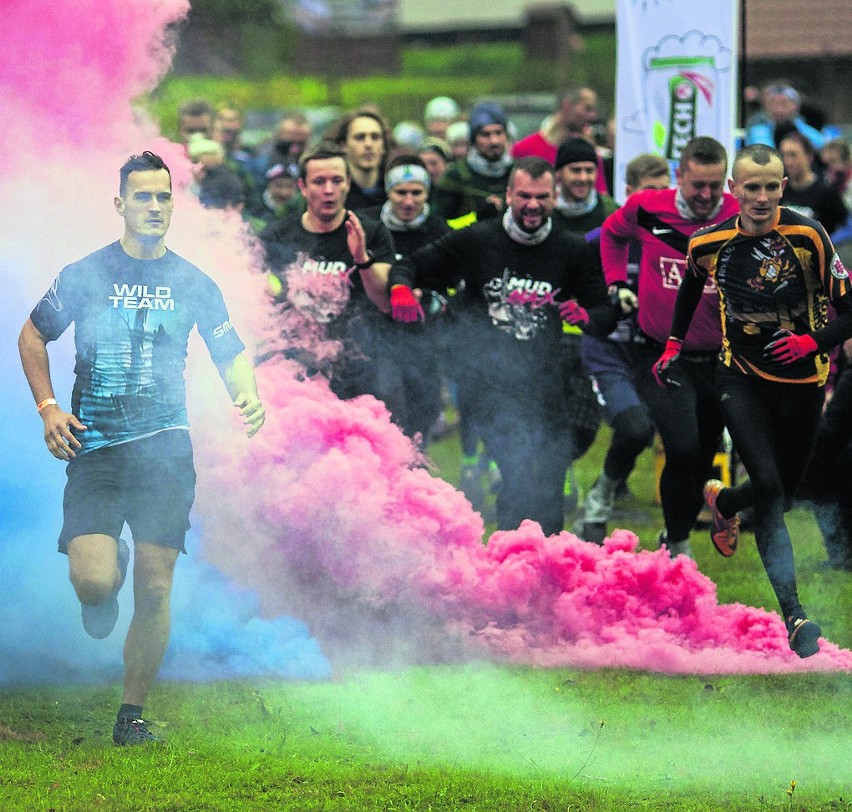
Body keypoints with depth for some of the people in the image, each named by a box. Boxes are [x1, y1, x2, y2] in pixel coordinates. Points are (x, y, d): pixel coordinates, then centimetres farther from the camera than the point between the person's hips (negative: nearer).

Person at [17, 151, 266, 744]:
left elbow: (231, 353, 15)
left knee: (155, 591, -4)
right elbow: (33, 336, 15)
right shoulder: (84, 275, 3)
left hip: (166, 450, 1)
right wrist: (48, 407, 2)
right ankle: (109, 577, 23)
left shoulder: (194, 285, 8)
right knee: (93, 581, -17)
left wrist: (248, 395, -7)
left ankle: (132, 714, 10)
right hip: (94, 449, -1)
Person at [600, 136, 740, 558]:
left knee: (702, 460, 13)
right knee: (683, 449, -20)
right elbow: (612, 233, 18)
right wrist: (617, 283, 9)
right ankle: (678, 546, -1)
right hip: (663, 360, -1)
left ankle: (675, 535, 39)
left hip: (716, 361, 1)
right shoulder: (647, 208, -4)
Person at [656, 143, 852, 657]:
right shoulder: (711, 243, -10)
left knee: (785, 490, 16)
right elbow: (692, 283, 15)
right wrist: (675, 343, 13)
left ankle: (724, 502, 52)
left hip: (801, 380, 1)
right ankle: (793, 613, -16)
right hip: (742, 377, 0)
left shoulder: (809, 236, -18)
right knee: (768, 485, -20)